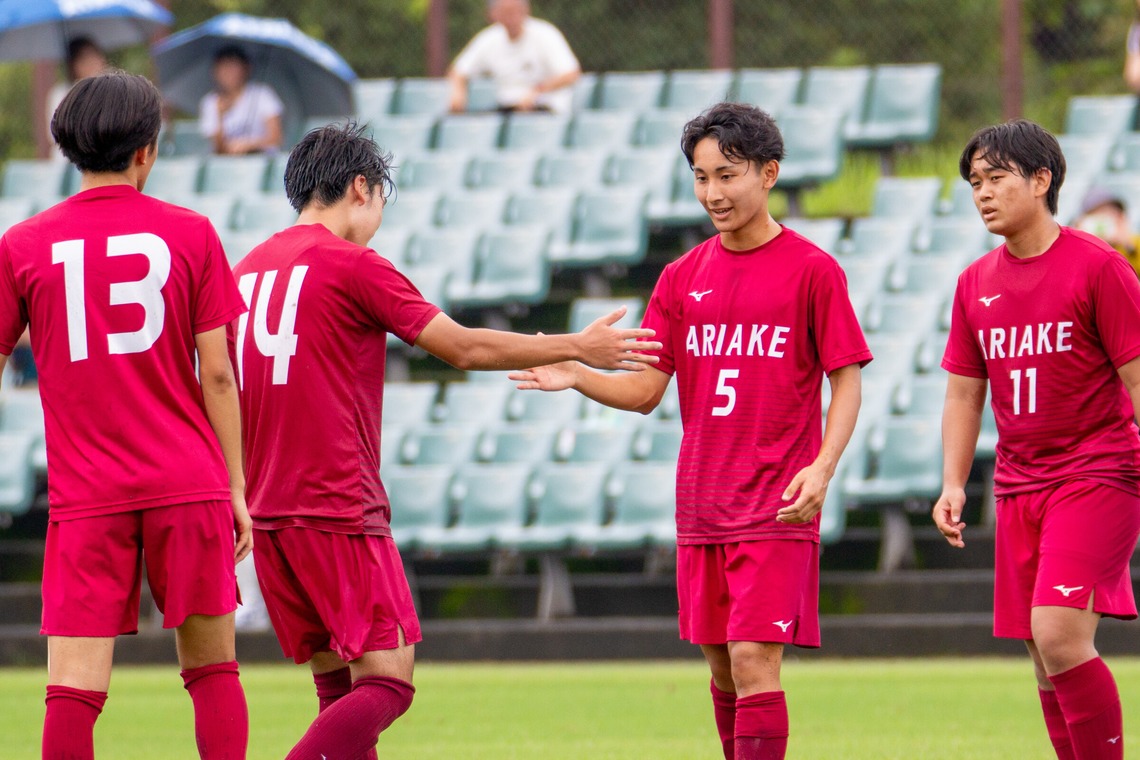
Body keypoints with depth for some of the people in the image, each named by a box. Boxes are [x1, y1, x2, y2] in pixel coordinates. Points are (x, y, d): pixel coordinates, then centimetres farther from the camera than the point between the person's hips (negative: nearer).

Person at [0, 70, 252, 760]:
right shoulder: (191, 234, 1)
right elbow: (217, 374, 1)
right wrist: (236, 487, 8)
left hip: (85, 496, 0)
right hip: (188, 485, 0)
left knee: (74, 688, -4)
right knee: (212, 668, 10)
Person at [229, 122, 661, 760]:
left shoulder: (248, 270, 13)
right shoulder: (353, 265, -8)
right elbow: (464, 348, -5)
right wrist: (576, 348, 5)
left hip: (268, 512, 8)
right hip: (341, 512, -8)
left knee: (339, 687, 11)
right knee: (387, 683, -8)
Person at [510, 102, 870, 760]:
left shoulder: (811, 271, -4)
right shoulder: (683, 278, 10)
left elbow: (847, 379, -4)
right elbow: (645, 390, 8)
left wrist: (823, 466, -18)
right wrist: (575, 377, -11)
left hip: (777, 508, -5)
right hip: (701, 508, 5)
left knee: (755, 660, -14)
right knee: (722, 665, 9)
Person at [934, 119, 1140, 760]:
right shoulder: (976, 283, 10)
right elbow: (964, 393, 16)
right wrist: (954, 484, 6)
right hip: (1019, 486, 6)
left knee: (1059, 634, -21)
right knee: (1048, 659, 6)